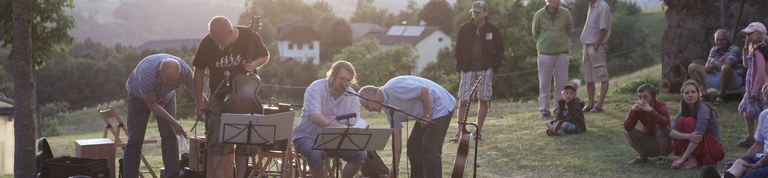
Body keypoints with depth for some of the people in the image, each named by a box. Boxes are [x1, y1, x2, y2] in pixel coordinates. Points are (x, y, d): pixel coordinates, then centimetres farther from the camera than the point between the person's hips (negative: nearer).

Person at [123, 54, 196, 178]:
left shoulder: (185, 70, -33)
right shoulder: (147, 75, -42)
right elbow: (151, 104, -28)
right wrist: (175, 124, -25)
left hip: (166, 97, 3)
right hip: (139, 96, -3)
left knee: (169, 135, -13)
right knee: (135, 140, -9)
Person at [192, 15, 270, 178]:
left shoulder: (250, 37, -17)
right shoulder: (207, 43, -16)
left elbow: (265, 56, 2)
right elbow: (199, 72, -4)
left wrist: (254, 64, -21)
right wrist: (199, 102, -6)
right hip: (219, 98, 0)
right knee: (217, 141, -9)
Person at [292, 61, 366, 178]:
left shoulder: (352, 97, 1)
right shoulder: (316, 88, -15)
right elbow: (314, 116, -31)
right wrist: (339, 126, -46)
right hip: (308, 137, -4)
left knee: (361, 154, -19)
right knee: (316, 154, -37)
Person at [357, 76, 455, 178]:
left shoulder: (394, 88, -22)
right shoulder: (387, 108, 6)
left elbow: (424, 90, -26)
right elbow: (396, 138, 8)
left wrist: (427, 115, -18)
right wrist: (395, 168, 7)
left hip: (441, 107, -10)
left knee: (430, 149, -13)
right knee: (413, 146, 9)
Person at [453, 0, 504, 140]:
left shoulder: (493, 30, 2)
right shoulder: (465, 29, 3)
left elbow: (500, 50, 8)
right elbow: (458, 49, 10)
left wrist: (494, 67, -2)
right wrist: (460, 66, 2)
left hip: (485, 69, 0)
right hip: (468, 69, 0)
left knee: (484, 100, 0)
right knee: (463, 101, -5)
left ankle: (478, 132, 9)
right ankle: (459, 133, -2)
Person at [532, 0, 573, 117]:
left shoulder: (565, 13, 0)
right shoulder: (539, 15, -3)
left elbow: (569, 30, 15)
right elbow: (535, 33, 11)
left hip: (562, 53, 1)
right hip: (545, 53, -1)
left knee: (562, 81, 2)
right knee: (544, 82, 1)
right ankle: (544, 109, 7)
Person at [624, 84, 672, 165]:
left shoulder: (660, 105, -19)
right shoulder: (638, 107, -9)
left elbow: (666, 122, -40)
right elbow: (627, 127, -22)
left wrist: (650, 110, -47)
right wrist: (633, 110, -36)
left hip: (663, 142, -3)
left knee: (661, 126, -31)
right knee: (630, 131, -17)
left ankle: (662, 156, -11)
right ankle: (642, 156, 3)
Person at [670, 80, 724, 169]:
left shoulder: (703, 109, -21)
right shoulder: (683, 111, -1)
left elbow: (698, 136, -30)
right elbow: (672, 133, -16)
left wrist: (682, 159, -34)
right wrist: (688, 136, -39)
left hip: (713, 149, -6)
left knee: (690, 122, -24)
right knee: (680, 121, -15)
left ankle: (693, 161, -24)